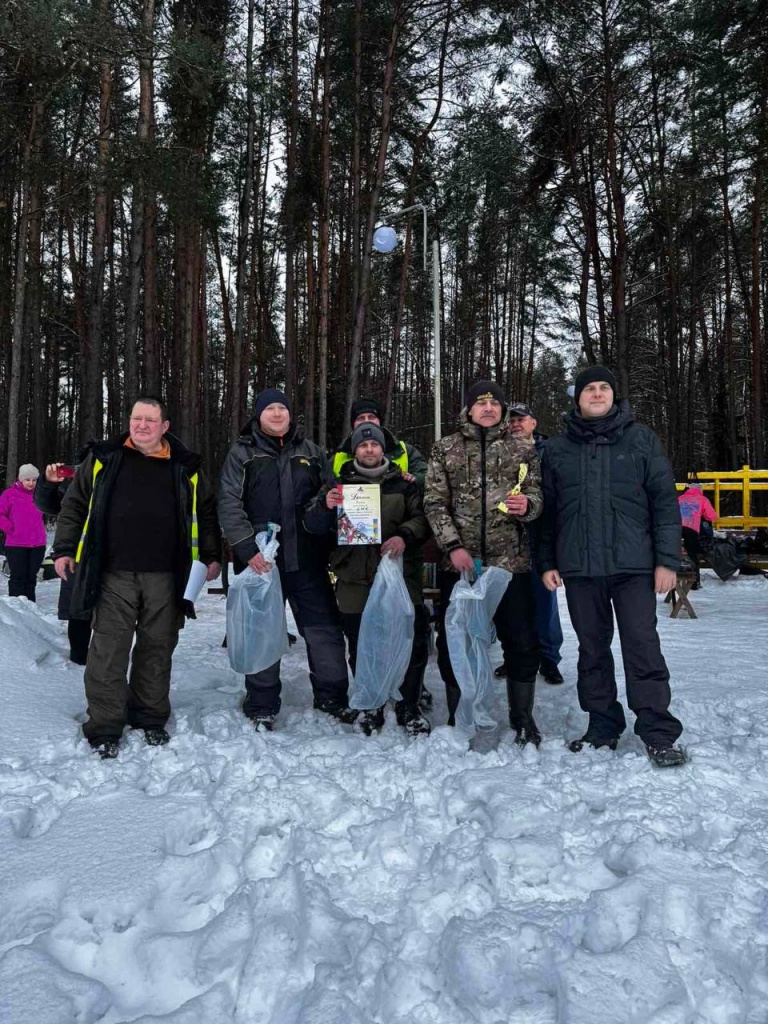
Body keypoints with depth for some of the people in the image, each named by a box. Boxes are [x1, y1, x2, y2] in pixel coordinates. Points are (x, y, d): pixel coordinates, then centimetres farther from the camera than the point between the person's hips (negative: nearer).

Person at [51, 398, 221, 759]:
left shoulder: (185, 467, 10)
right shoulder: (103, 458, 8)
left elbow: (206, 512, 17)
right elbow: (74, 505, 12)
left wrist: (211, 555, 11)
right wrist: (64, 549, 6)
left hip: (164, 577, 1)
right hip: (113, 575, -1)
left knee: (157, 648, 9)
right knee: (108, 650, -1)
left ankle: (151, 718, 24)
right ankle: (104, 728, 9)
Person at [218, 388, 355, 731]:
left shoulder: (310, 452, 13)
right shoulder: (242, 453, 4)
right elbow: (229, 504, -5)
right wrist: (247, 547, -15)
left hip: (307, 560, 3)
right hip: (261, 560, -2)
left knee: (325, 628, 6)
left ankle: (332, 697, 22)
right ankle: (262, 707, 20)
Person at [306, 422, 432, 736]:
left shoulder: (403, 484, 13)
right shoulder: (340, 484, 13)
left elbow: (423, 517, 4)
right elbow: (313, 526, 6)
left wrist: (405, 535, -17)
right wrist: (325, 506, -16)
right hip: (355, 580, 1)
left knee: (413, 643, -3)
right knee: (361, 648, 6)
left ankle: (409, 707, 13)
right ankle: (371, 706, 24)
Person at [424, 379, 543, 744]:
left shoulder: (521, 450, 9)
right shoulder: (445, 449, 6)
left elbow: (537, 497, 8)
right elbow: (434, 503, 1)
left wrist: (526, 505, -16)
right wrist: (452, 546, -11)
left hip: (511, 561, 1)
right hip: (459, 561, 0)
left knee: (521, 642, 4)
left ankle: (522, 718, 20)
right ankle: (457, 718, 23)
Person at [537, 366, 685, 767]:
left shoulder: (640, 440, 6)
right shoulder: (557, 449, 11)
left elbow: (664, 501, 2)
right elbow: (547, 511, 13)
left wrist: (667, 559, -5)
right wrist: (546, 562, 7)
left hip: (633, 565, -2)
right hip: (579, 567, 3)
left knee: (642, 645, -3)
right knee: (592, 649, 9)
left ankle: (658, 732, 6)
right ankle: (603, 725, 20)